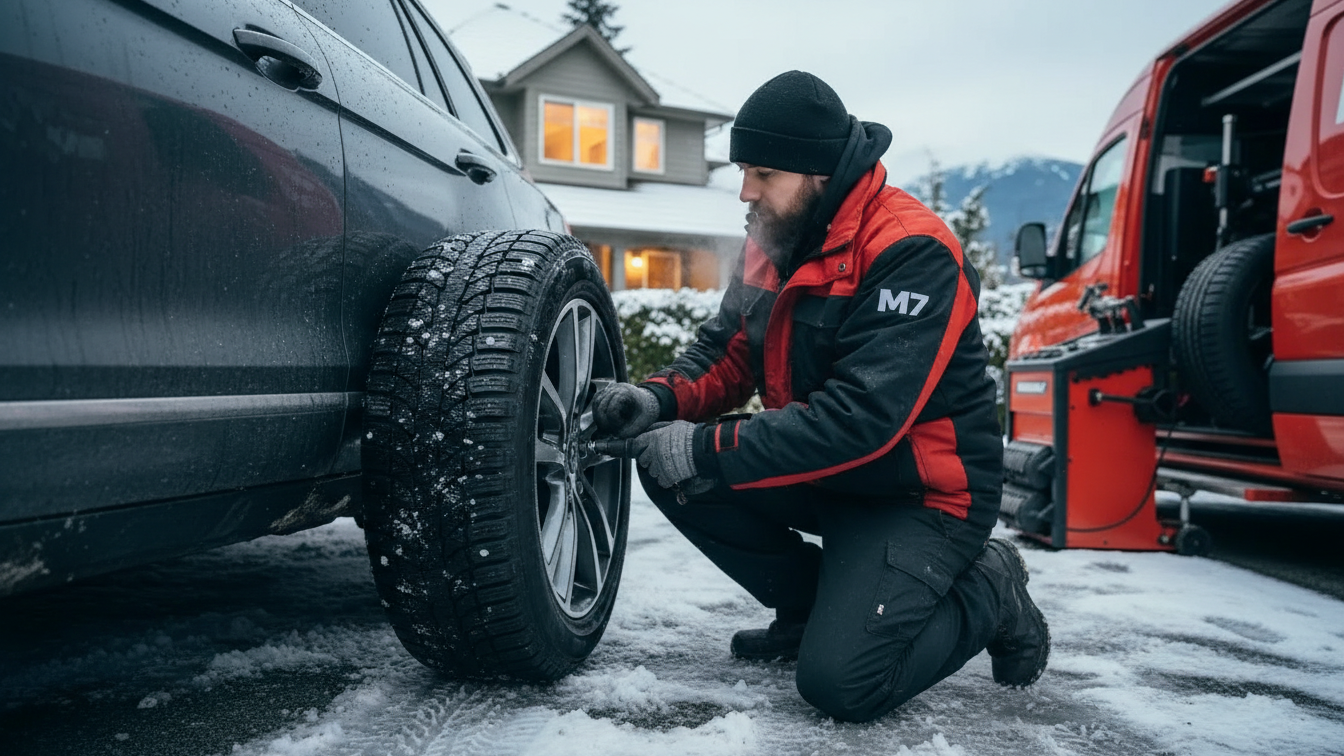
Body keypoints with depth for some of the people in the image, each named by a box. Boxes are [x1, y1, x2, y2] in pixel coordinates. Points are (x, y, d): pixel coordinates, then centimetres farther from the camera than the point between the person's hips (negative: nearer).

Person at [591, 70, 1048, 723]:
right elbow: (727, 351, 6)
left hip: (922, 491, -8)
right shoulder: (774, 240, 3)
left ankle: (987, 593, 7)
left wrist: (709, 449, -31)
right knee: (667, 469, -8)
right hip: (823, 473, 8)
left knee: (839, 682, -22)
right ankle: (814, 606, 8)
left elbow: (861, 417, -32)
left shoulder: (913, 253, -23)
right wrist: (660, 399, -16)